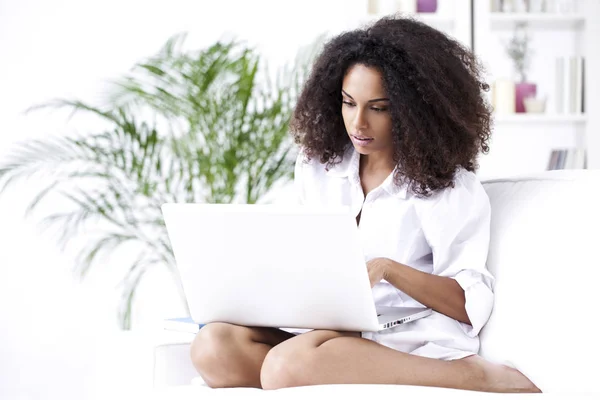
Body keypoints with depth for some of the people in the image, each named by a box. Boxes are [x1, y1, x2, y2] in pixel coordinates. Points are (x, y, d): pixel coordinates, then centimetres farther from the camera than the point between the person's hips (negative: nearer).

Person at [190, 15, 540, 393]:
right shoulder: (318, 166, 15)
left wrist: (386, 269, -20)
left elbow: (471, 304, -6)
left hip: (410, 347, -6)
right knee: (215, 346, -25)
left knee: (288, 365, -37)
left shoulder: (446, 185, -1)